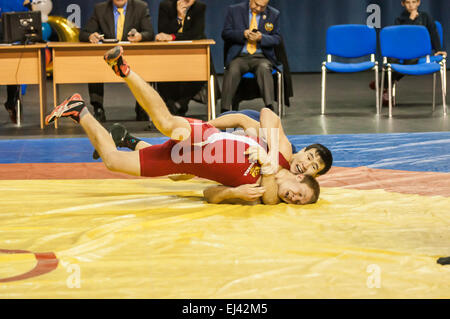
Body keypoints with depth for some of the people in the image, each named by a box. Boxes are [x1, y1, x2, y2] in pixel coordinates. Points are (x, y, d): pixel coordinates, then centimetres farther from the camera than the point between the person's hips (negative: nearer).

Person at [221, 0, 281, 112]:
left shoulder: (274, 14, 9)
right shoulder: (234, 10, 6)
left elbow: (277, 39, 8)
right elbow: (225, 33, 4)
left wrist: (261, 38, -12)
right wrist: (243, 34, -15)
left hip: (261, 57, 0)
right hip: (239, 56, 0)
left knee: (264, 68, -34)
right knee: (232, 70, -33)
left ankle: (269, 107, -42)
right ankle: (224, 110, -31)